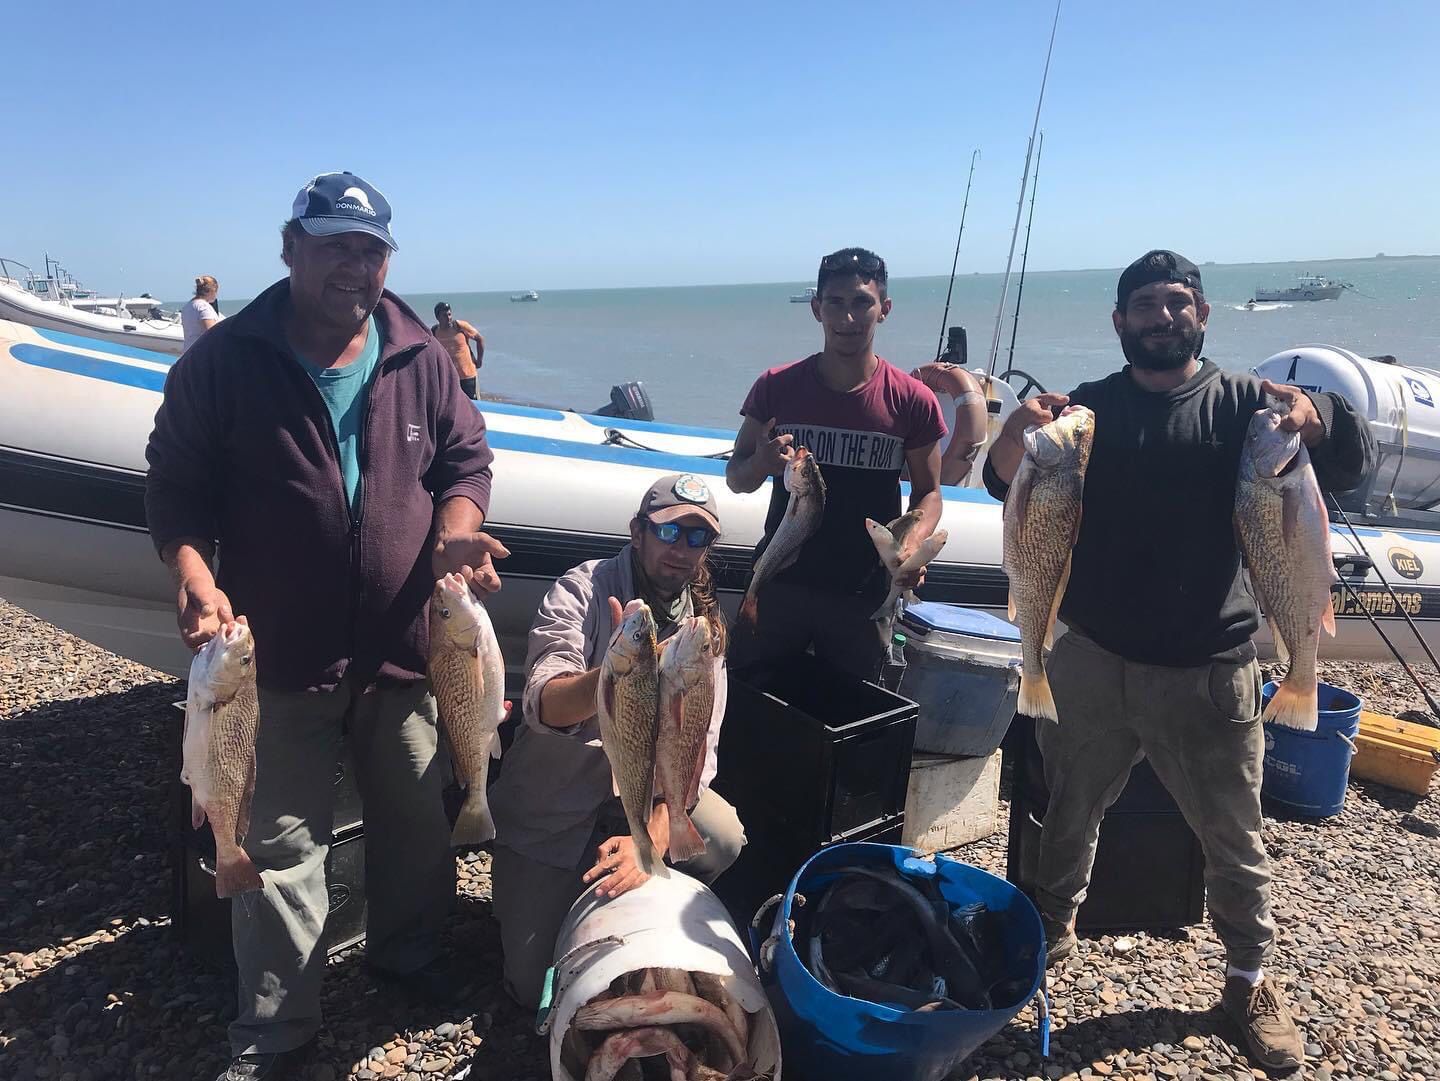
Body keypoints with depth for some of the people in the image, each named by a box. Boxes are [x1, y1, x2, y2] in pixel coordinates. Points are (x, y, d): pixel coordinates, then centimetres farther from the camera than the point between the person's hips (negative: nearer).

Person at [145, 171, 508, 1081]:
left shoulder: (423, 359, 1)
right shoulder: (223, 361, -6)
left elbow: (466, 460, 6)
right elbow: (176, 486, -2)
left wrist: (453, 531, -14)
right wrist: (195, 576, -19)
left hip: (405, 649, 3)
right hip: (281, 657, -2)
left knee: (415, 823, 19)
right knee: (281, 847, 9)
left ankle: (410, 953, 45)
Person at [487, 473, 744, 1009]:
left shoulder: (704, 624, -4)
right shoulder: (581, 592, -17)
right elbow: (546, 707, -32)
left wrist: (653, 834, -29)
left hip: (641, 790, 4)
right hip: (549, 810, -3)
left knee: (722, 837, -25)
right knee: (535, 985, -7)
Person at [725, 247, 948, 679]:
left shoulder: (912, 400, -6)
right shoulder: (777, 387, -4)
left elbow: (928, 492, 3)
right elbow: (735, 477, 4)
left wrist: (912, 543, -17)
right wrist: (761, 464, -19)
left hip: (863, 595, 0)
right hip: (778, 585, 1)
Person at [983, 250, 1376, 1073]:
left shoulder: (1243, 403, 2)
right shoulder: (1087, 409, 5)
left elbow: (1354, 460, -9)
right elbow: (1010, 486, -6)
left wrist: (1317, 416, -32)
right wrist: (1019, 435, -30)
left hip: (1207, 669, -1)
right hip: (1089, 659, 1)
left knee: (1234, 836, 11)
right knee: (1068, 814, 16)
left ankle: (1251, 980, 31)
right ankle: (1053, 931, 38)